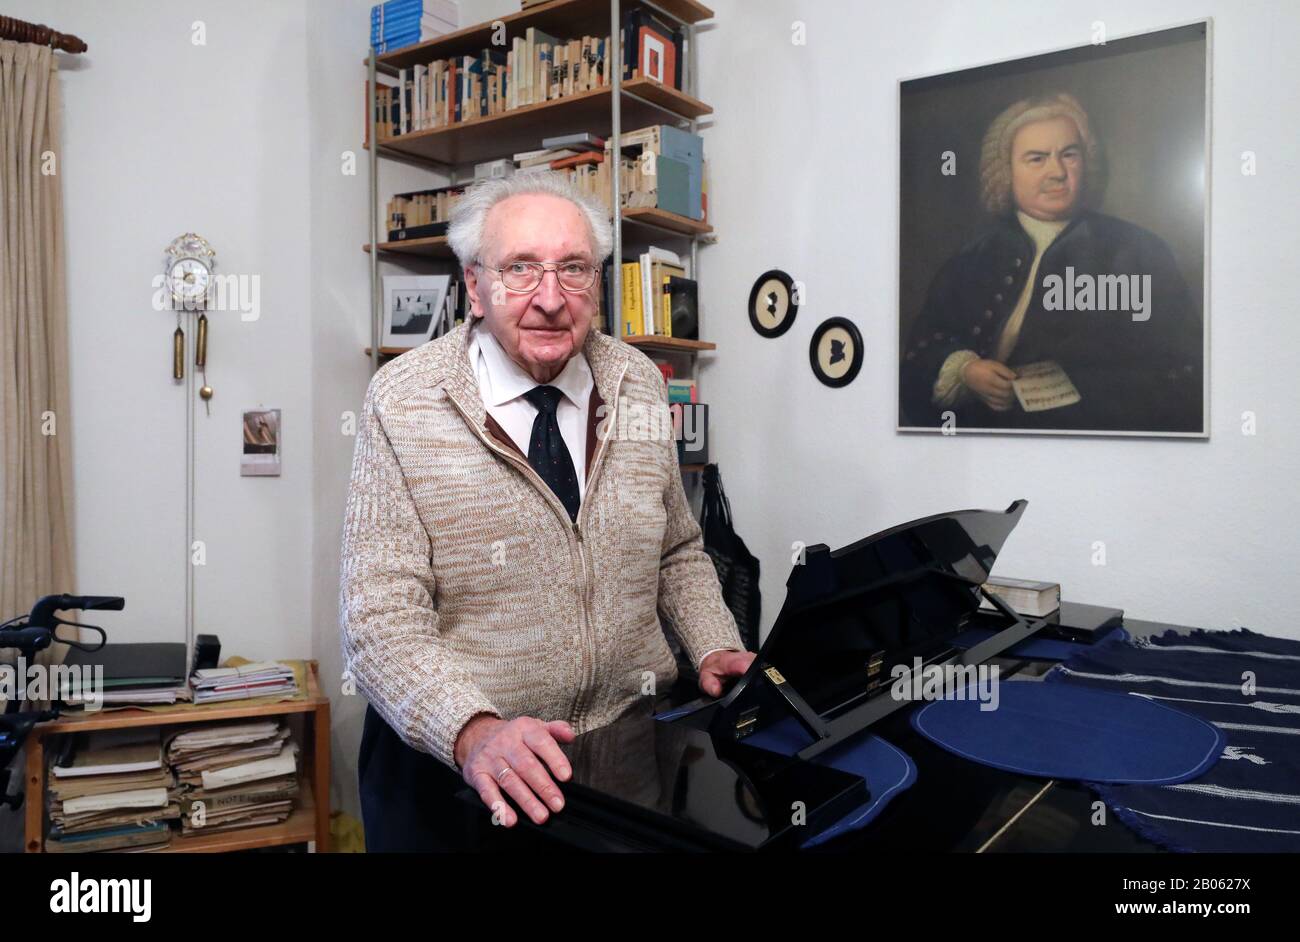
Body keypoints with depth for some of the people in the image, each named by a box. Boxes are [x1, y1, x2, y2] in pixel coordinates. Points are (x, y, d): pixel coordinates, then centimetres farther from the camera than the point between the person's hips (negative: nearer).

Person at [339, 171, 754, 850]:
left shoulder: (639, 383, -1)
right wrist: (473, 732, -32)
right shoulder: (402, 402, -13)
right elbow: (380, 612, -18)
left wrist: (715, 650, -6)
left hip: (629, 739, 4)